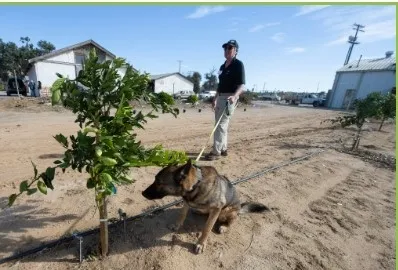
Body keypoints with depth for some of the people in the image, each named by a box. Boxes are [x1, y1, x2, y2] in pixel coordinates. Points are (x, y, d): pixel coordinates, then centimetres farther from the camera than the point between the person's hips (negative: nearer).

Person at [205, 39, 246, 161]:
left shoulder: (238, 64, -7)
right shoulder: (222, 66, 18)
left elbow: (242, 85, -17)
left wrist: (234, 96, -35)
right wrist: (215, 98, 23)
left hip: (230, 98, -9)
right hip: (220, 97, 9)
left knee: (221, 124, -12)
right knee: (221, 124, 11)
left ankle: (216, 151, -6)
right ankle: (223, 149, 21)